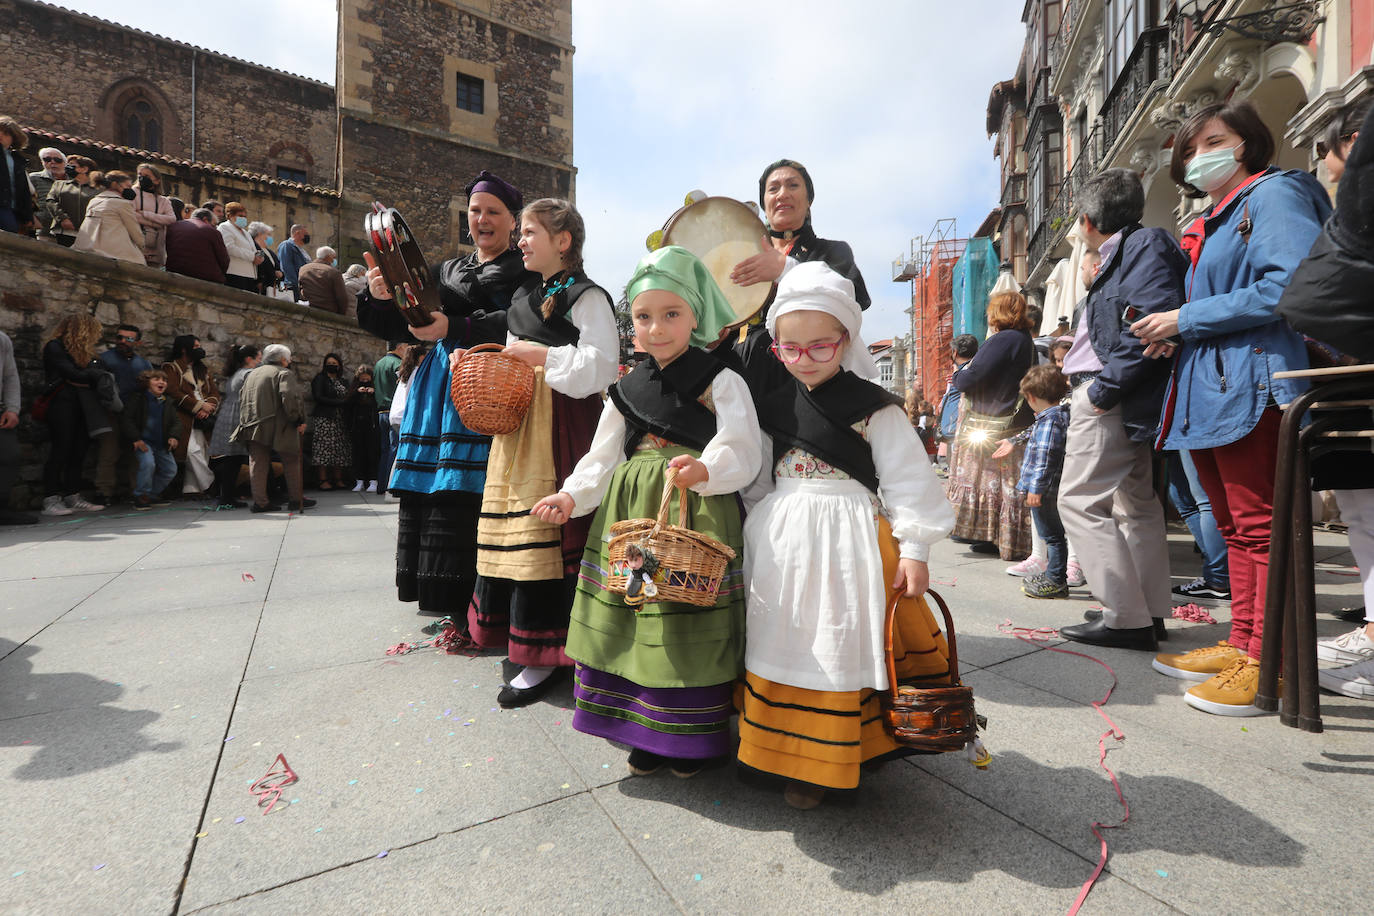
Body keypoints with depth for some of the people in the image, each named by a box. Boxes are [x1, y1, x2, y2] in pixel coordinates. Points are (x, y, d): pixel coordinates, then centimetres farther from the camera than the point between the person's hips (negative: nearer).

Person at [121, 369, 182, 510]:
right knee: (148, 463, -27)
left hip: (162, 444, 6)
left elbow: (176, 421, 9)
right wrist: (136, 439, -19)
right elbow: (126, 419, -9)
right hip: (143, 442, -6)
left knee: (170, 470, 5)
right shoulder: (138, 398, -6)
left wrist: (173, 436, -10)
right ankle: (140, 496, -9)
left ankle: (152, 495, 25)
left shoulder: (167, 402, 10)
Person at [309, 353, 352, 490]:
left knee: (340, 449, 0)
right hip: (324, 418, -5)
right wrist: (338, 403, -11)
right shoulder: (320, 378, 4)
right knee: (324, 447, -10)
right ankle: (323, 480, -10)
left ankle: (338, 479, 2)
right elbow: (318, 397, -7)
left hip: (340, 419, 5)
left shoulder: (343, 381, 20)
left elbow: (348, 399, 16)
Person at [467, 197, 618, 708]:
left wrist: (542, 356, -14)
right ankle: (516, 629, 26)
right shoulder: (523, 297, 21)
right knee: (513, 527, 10)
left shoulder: (587, 297, -4)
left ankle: (545, 655, 2)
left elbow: (602, 364, -16)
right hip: (519, 421, 8)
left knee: (546, 529, -8)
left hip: (561, 422, -8)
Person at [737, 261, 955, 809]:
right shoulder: (774, 409, 7)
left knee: (837, 648, 2)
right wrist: (751, 536, 12)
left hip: (849, 543, -4)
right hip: (781, 544, 4)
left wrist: (913, 549, -8)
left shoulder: (875, 409, -5)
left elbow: (908, 481, -4)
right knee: (778, 643, 11)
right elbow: (757, 484, 13)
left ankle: (821, 766, 21)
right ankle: (772, 747, 32)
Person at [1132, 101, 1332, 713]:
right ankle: (1241, 644, 20)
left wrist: (1185, 319, -13)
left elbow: (1289, 285, -16)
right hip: (1207, 388, 9)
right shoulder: (1210, 224, 25)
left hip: (1251, 383, -9)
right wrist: (1172, 335, 6)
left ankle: (1270, 665, -1)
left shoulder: (1275, 192, -1)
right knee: (1234, 525, 11)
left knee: (1260, 526, -8)